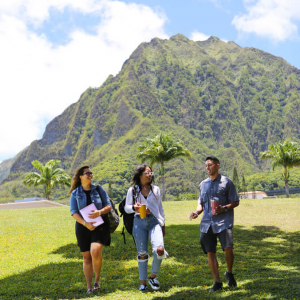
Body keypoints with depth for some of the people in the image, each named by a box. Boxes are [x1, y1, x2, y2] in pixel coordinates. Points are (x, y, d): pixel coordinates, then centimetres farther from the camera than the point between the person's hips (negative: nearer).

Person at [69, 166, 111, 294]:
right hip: (83, 227, 1)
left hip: (100, 225, -1)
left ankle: (97, 279, 0)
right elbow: (73, 212, -1)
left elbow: (108, 206, 4)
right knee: (87, 257, 5)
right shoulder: (75, 193, 5)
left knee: (95, 251, -23)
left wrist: (99, 212, -17)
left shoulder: (98, 189, 6)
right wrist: (85, 223, -16)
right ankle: (89, 287, 17)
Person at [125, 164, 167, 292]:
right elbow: (126, 208, 10)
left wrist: (163, 224, 15)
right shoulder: (132, 190, 6)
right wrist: (134, 208, -12)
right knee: (142, 253, 2)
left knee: (159, 249, -19)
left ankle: (153, 277, 4)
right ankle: (143, 282, 16)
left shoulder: (155, 189, 12)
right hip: (139, 222, 0)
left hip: (154, 221, 1)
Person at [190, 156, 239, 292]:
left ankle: (229, 273, 10)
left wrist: (224, 208, -15)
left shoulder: (226, 182, 2)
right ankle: (217, 282, 14)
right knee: (210, 252, 3)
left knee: (228, 248, -19)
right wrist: (197, 212, 0)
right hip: (207, 222, 5)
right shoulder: (203, 184, 16)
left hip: (223, 221, -4)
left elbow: (235, 202, 2)